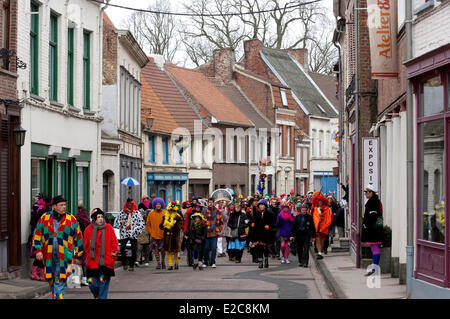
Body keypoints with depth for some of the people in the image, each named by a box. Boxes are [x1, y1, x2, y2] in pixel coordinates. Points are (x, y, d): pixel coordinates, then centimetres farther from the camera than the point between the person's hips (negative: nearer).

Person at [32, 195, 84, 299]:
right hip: (49, 257, 3)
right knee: (51, 281, 12)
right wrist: (38, 250, -1)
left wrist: (79, 257, 9)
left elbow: (78, 238, 9)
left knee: (60, 282, -11)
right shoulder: (44, 218, 7)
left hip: (64, 257, -2)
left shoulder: (71, 220, 4)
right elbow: (37, 235, 12)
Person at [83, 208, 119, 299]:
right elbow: (85, 245, 12)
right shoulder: (88, 229, 3)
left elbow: (114, 242, 8)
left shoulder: (109, 228, 2)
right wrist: (86, 257, 11)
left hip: (106, 261, 0)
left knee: (103, 282, 0)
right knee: (92, 283, 0)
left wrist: (114, 253, -2)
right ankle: (97, 296, 28)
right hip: (92, 262, 1)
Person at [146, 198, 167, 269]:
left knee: (163, 249, 5)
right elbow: (147, 224, 10)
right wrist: (151, 232, 1)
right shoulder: (151, 214, 3)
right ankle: (158, 263, 9)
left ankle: (162, 262, 25)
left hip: (163, 235, -1)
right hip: (154, 236, 1)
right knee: (156, 250, -1)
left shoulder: (165, 213, 0)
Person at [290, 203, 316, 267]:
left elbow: (312, 227, 5)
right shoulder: (297, 217, 3)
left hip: (307, 235, -2)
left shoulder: (309, 217, 0)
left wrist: (313, 236, 4)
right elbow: (293, 226, 6)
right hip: (298, 235, 2)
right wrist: (292, 235, 1)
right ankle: (300, 262, 23)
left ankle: (305, 262, -12)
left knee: (306, 249, -10)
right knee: (299, 249, 10)